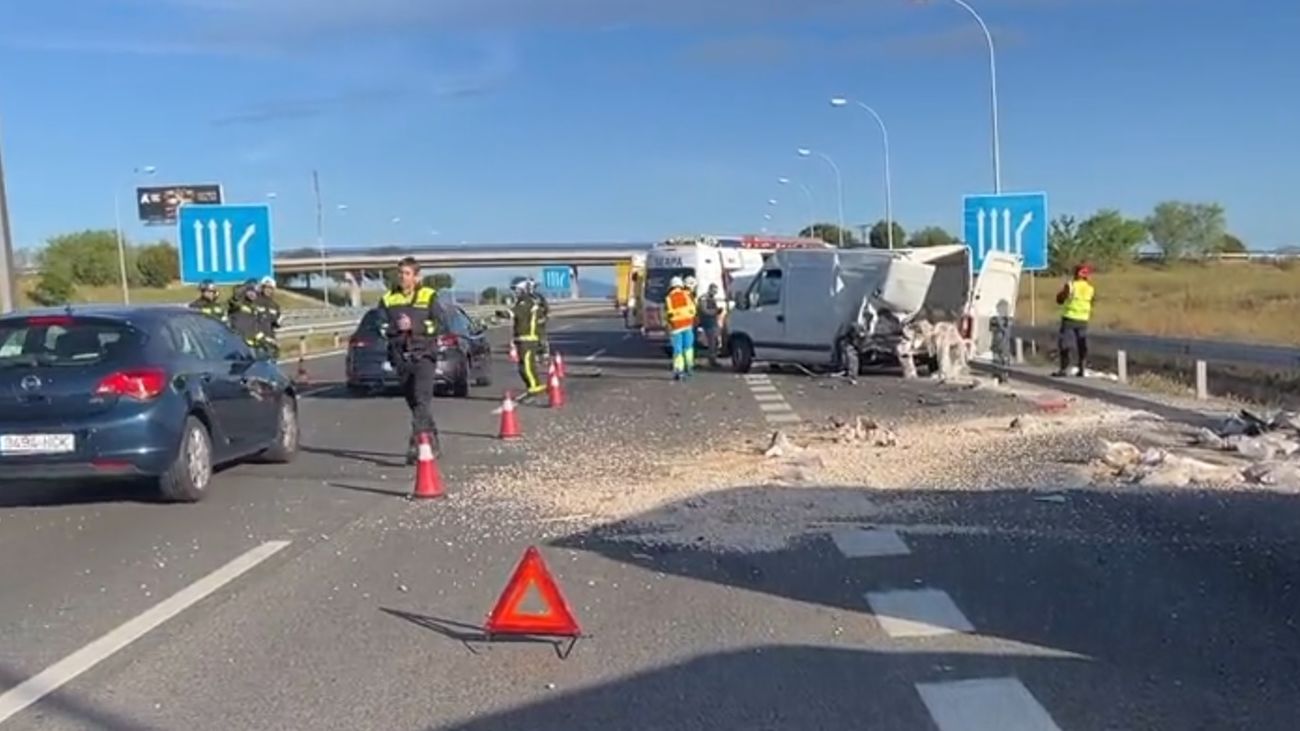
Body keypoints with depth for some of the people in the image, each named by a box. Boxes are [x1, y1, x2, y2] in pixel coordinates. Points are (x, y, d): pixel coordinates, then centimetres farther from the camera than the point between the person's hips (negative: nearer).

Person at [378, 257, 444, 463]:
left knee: (422, 400, -16)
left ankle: (416, 444, -20)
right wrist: (395, 327, -14)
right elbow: (382, 327, 6)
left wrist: (413, 326, -15)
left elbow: (438, 324, -5)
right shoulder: (387, 299, 11)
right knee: (412, 401, 11)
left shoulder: (429, 296, 3)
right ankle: (432, 440, 26)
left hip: (424, 354, -4)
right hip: (401, 357, 4)